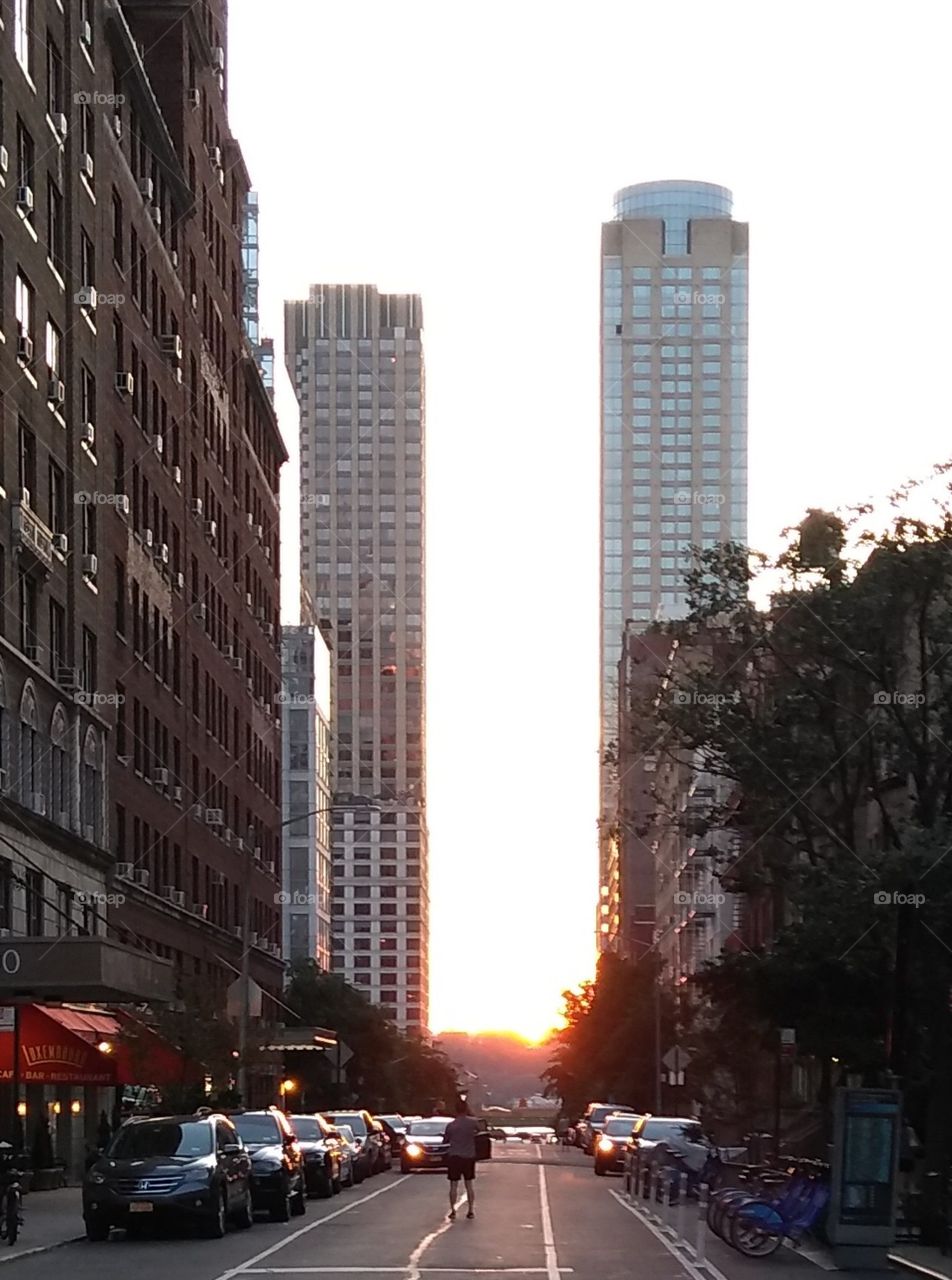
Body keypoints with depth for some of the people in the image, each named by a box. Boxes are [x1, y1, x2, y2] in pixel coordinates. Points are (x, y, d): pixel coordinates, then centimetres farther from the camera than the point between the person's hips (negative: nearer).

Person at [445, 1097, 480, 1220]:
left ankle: (453, 1210, 1)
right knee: (470, 1184, 11)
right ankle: (471, 1210, 10)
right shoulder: (473, 1122, -7)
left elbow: (446, 1139, 4)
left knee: (454, 1185, 4)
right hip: (469, 1156, 1)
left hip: (454, 1156, -1)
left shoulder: (451, 1125, -8)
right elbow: (479, 1131, 13)